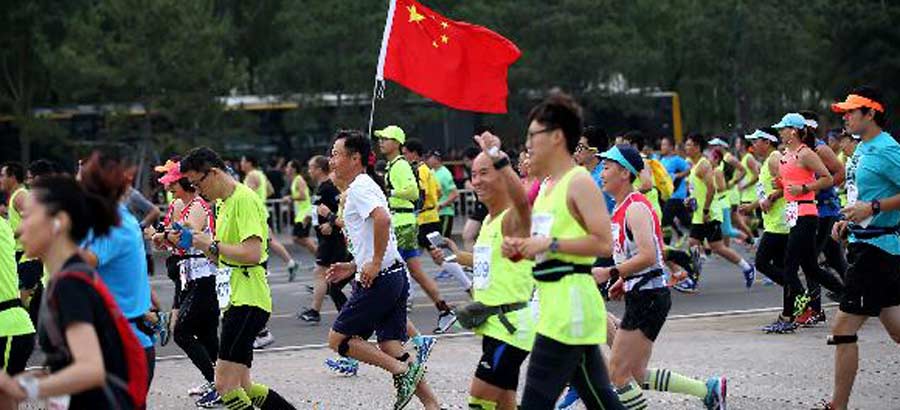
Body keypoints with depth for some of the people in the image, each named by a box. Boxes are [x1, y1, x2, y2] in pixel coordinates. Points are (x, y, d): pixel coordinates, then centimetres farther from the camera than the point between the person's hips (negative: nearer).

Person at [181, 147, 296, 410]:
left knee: (225, 384, -15)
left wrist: (212, 244, -15)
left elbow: (252, 253, -24)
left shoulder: (244, 200, -13)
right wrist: (194, 242, 9)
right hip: (235, 300, 11)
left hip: (248, 301, -11)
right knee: (242, 387, 11)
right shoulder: (225, 203, 19)